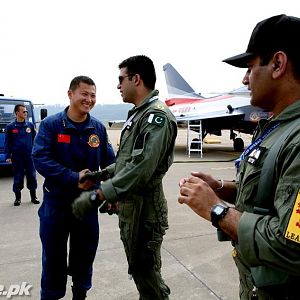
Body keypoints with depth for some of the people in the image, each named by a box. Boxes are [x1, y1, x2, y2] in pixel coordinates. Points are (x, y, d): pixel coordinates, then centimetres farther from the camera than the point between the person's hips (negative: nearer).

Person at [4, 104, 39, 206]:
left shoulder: (30, 125, 4)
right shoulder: (10, 126, 0)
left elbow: (34, 139, 8)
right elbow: (7, 142, 2)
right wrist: (7, 156, -4)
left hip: (29, 155, 1)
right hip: (17, 156, -1)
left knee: (32, 176, 5)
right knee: (18, 177, 6)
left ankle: (33, 196, 18)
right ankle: (17, 197, 19)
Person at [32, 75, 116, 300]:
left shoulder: (98, 128, -2)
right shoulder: (50, 124, -10)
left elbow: (109, 162, -1)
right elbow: (40, 158, -18)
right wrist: (74, 178, -27)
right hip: (56, 200, -2)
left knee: (85, 251, 18)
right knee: (54, 254, 12)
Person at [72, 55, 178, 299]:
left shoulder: (157, 116, -18)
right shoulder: (138, 114, 14)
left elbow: (141, 168, -28)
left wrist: (98, 195, -28)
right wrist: (101, 174, 12)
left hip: (144, 211, -9)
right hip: (129, 208, 10)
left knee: (147, 275, 7)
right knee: (139, 272, 23)